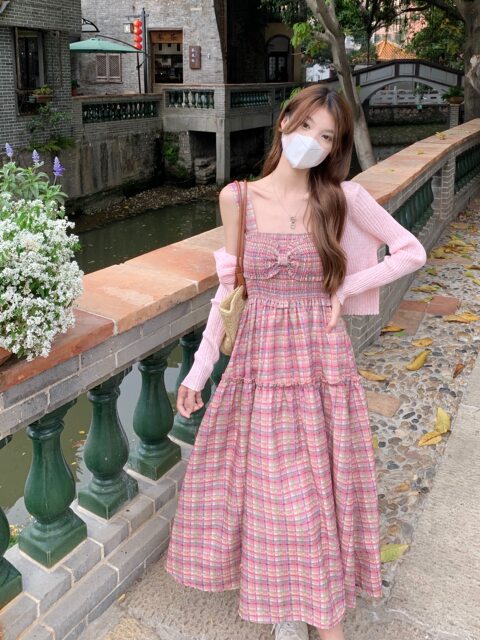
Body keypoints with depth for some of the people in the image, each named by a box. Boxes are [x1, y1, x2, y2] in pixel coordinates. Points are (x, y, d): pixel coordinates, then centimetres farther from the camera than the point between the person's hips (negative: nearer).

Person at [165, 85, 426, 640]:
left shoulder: (344, 197, -5)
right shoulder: (237, 198, -1)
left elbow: (412, 252, 3)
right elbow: (229, 286, 4)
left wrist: (345, 288, -6)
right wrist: (200, 367, 2)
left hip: (320, 359, -1)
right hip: (260, 358, 1)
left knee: (322, 485, 10)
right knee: (267, 484, 11)